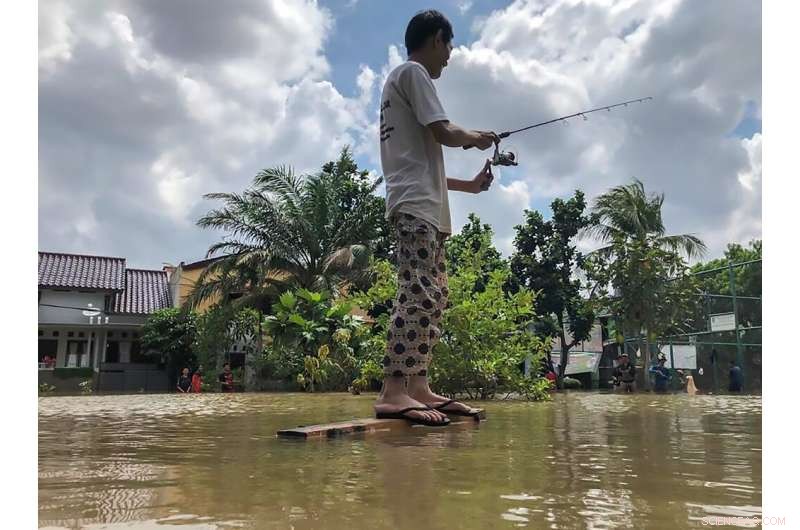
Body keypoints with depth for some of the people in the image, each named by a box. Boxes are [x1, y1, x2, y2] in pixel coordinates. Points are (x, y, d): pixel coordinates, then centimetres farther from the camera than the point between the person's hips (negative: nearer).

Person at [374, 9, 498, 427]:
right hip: (416, 205, -10)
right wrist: (477, 138, 9)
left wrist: (468, 185, 28)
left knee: (434, 294, 4)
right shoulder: (413, 71, 2)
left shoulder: (402, 79, 31)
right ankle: (393, 392, -25)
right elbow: (443, 133, -11)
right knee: (419, 292, -20)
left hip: (424, 206, 10)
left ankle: (418, 388, 2)